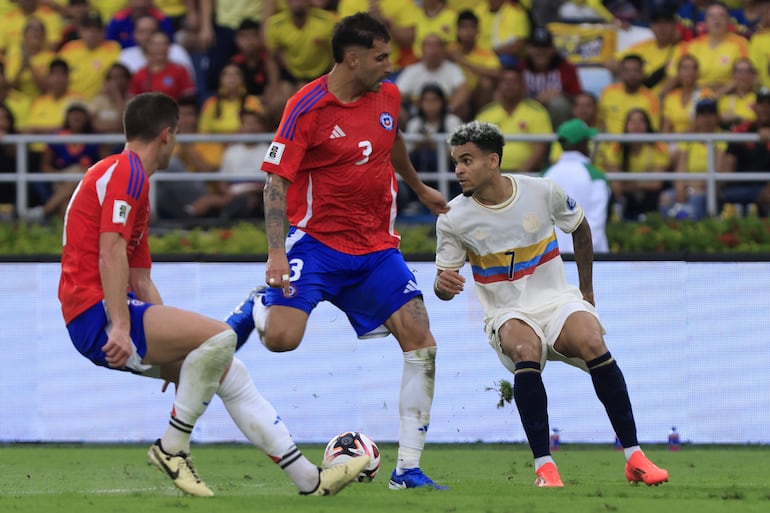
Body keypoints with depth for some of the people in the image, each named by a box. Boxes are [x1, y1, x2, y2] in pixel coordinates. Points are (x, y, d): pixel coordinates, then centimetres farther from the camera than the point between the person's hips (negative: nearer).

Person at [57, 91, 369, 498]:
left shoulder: (131, 175, 25)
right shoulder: (126, 172, -7)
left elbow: (141, 281, 24)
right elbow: (110, 253, -20)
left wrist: (173, 340, 19)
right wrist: (119, 327, -26)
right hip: (96, 315, -10)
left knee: (229, 370, 7)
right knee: (219, 336, -23)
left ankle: (309, 479, 5)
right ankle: (172, 448, -10)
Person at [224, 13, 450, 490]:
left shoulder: (388, 96, 4)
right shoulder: (307, 107, -14)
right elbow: (277, 181, -14)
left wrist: (420, 188, 41)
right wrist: (276, 253, -23)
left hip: (377, 248, 5)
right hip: (317, 241, -5)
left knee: (422, 344, -7)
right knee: (282, 338, -23)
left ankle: (408, 469, -1)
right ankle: (256, 308, 15)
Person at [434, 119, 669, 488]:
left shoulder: (542, 193, -6)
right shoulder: (453, 218, -7)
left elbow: (580, 227, 14)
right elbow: (444, 285, 1)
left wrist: (587, 290, 18)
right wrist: (443, 284, -24)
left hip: (557, 301, 1)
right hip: (508, 315, -1)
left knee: (592, 344, -31)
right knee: (526, 351, -36)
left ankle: (634, 457, -22)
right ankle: (543, 466, -32)